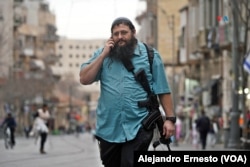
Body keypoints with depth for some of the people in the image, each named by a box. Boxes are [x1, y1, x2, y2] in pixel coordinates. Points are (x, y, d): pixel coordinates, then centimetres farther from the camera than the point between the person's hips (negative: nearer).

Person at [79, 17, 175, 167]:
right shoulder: (102, 54, 9)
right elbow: (84, 79, 0)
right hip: (108, 127, 4)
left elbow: (163, 90, 2)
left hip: (138, 126, -4)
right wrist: (103, 55, -5)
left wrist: (170, 118, -5)